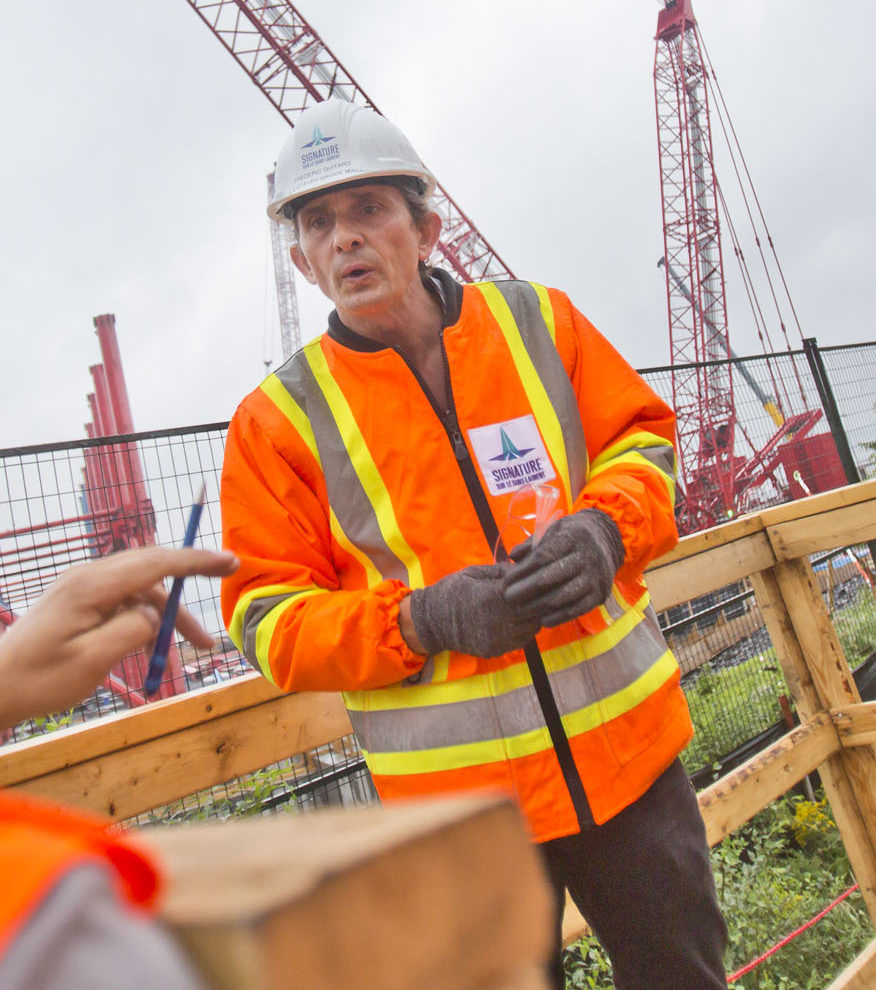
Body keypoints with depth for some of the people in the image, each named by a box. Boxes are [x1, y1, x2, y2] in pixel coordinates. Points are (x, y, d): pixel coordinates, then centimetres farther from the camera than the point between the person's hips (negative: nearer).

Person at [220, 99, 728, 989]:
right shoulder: (278, 418, -7)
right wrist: (426, 621, -22)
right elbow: (270, 621, -6)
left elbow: (638, 440, 8)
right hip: (453, 795, -2)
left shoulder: (537, 322, 0)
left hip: (624, 742, 3)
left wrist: (604, 529, -15)